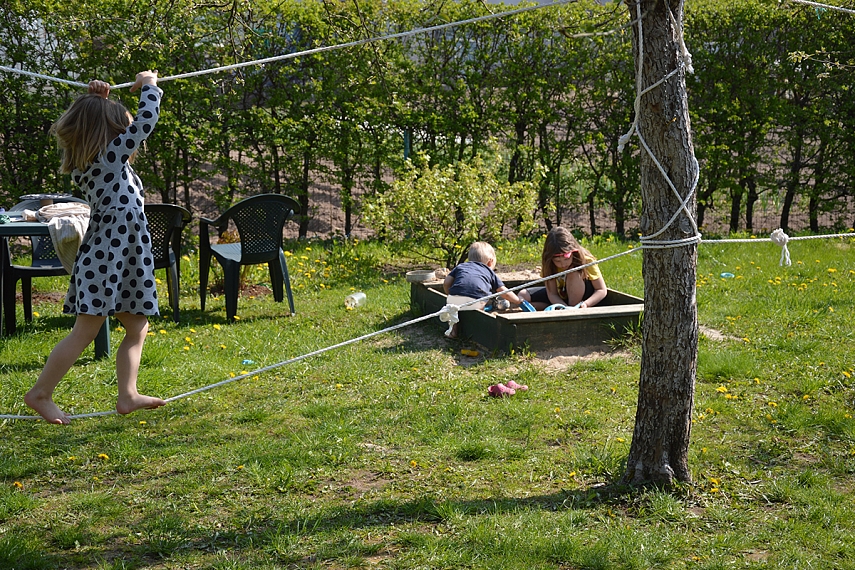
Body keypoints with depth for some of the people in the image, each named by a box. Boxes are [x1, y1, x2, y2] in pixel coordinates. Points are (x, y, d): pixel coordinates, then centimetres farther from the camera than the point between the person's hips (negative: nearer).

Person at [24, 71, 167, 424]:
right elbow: (147, 118, -12)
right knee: (85, 332, -4)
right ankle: (40, 393, 3)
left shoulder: (90, 160, 11)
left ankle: (127, 395, 12)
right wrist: (149, 84, 3)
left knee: (137, 328, 11)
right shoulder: (111, 156, -12)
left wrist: (98, 103, 17)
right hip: (106, 257, -10)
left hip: (122, 260, 10)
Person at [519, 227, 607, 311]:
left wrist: (586, 304, -39)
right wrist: (565, 308, -40)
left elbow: (602, 290, -21)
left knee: (574, 274, -33)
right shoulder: (548, 264, -21)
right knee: (523, 295, -15)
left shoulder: (586, 260, -27)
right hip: (561, 295, 4)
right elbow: (552, 294, -20)